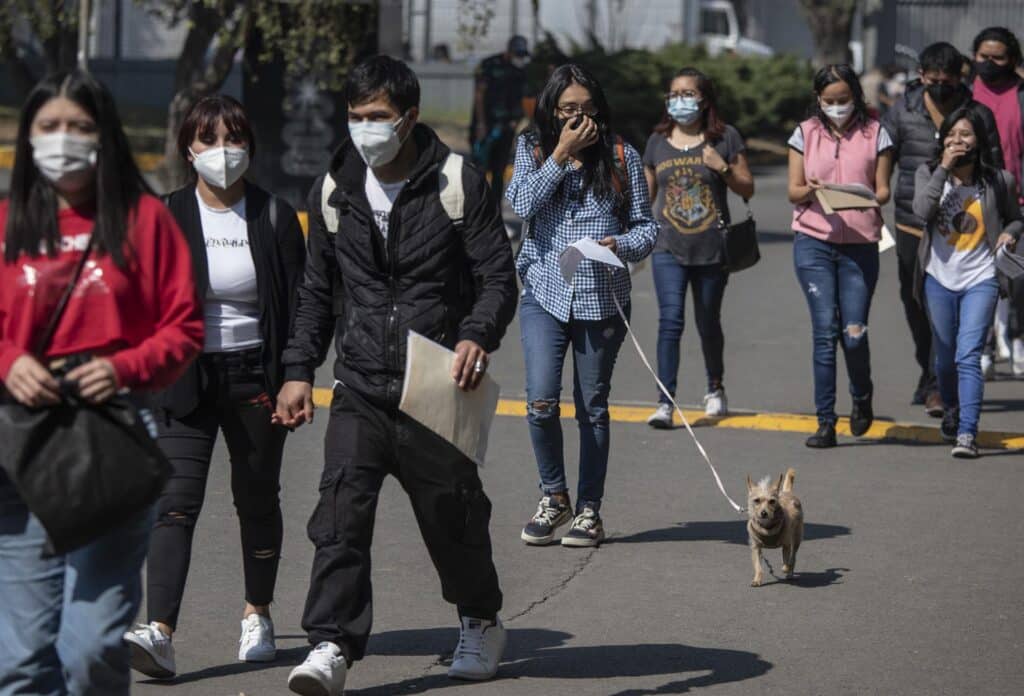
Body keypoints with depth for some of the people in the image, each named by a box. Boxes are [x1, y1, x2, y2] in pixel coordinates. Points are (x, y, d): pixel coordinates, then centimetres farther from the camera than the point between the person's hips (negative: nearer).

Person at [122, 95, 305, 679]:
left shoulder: (276, 219, 1)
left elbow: (299, 305, 3)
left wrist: (295, 382, -4)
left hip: (257, 378, 1)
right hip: (187, 380, -1)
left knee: (258, 499, 12)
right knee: (177, 502, -12)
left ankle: (258, 614, 33)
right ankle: (160, 634, -22)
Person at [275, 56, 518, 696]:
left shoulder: (458, 183, -4)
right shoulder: (334, 190, 8)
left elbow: (499, 276, -5)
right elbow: (318, 290, 18)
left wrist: (478, 336, -24)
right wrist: (299, 370, 10)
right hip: (360, 388, 3)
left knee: (453, 513, 10)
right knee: (341, 510, -13)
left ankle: (481, 624, 34)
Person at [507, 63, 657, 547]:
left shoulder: (621, 156, 3)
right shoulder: (532, 149, 5)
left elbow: (646, 226, 5)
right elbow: (523, 204, -11)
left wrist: (622, 245, -16)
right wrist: (561, 154, -13)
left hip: (602, 297, 0)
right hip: (545, 292, 0)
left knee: (593, 407, 7)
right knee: (541, 401, -12)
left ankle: (589, 509, 17)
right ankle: (554, 497, 9)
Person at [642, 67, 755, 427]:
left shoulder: (725, 137, 1)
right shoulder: (658, 141, 8)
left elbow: (747, 188, 3)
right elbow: (646, 195, 15)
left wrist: (723, 168, -13)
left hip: (712, 249, 0)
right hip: (668, 249, 0)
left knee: (708, 323, 13)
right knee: (670, 320, -14)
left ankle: (715, 388, 36)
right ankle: (665, 403, -17)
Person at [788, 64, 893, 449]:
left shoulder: (874, 134, 5)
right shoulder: (805, 134, 8)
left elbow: (883, 189, 5)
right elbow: (792, 190, 7)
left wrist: (872, 199, -18)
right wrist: (809, 190, -15)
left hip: (860, 243, -1)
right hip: (814, 241, 1)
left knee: (854, 332, -5)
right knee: (824, 331, -4)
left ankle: (862, 398, 26)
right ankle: (825, 422, 0)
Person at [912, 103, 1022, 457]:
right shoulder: (929, 173, 0)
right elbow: (923, 210, -19)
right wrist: (944, 169, -20)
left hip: (980, 279, -2)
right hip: (939, 278, 2)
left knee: (968, 356, -15)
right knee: (945, 358, 15)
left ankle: (967, 434, -20)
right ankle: (952, 412, 43)